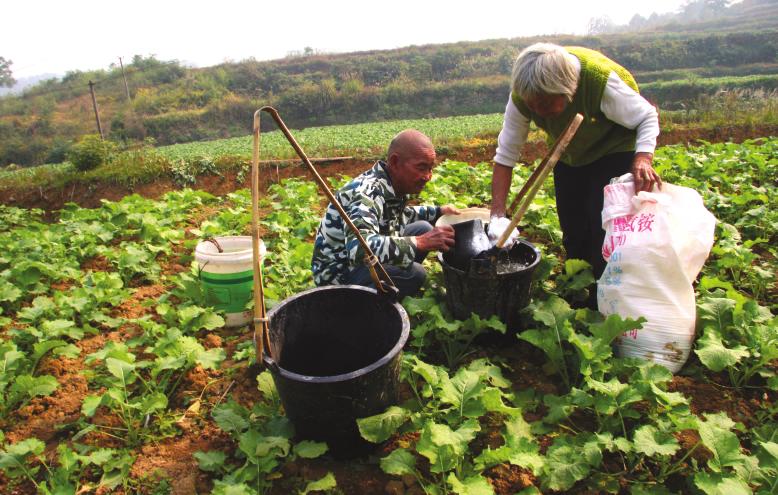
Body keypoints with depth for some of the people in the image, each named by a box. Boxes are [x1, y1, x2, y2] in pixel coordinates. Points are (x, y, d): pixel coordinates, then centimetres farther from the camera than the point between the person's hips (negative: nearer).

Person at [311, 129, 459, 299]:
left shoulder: (394, 186, -3)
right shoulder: (367, 192, -30)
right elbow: (359, 248, -47)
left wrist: (438, 211, 10)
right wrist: (420, 243, -46)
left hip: (367, 262, 9)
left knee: (423, 228, 5)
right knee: (414, 273, -27)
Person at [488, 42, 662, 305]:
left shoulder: (601, 80, -37)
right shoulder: (522, 97, -26)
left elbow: (648, 117, -22)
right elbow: (505, 156, -22)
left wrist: (643, 159, -43)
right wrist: (498, 215, -30)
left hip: (614, 151, -4)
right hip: (570, 155, 4)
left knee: (603, 223, -15)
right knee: (572, 227, 5)